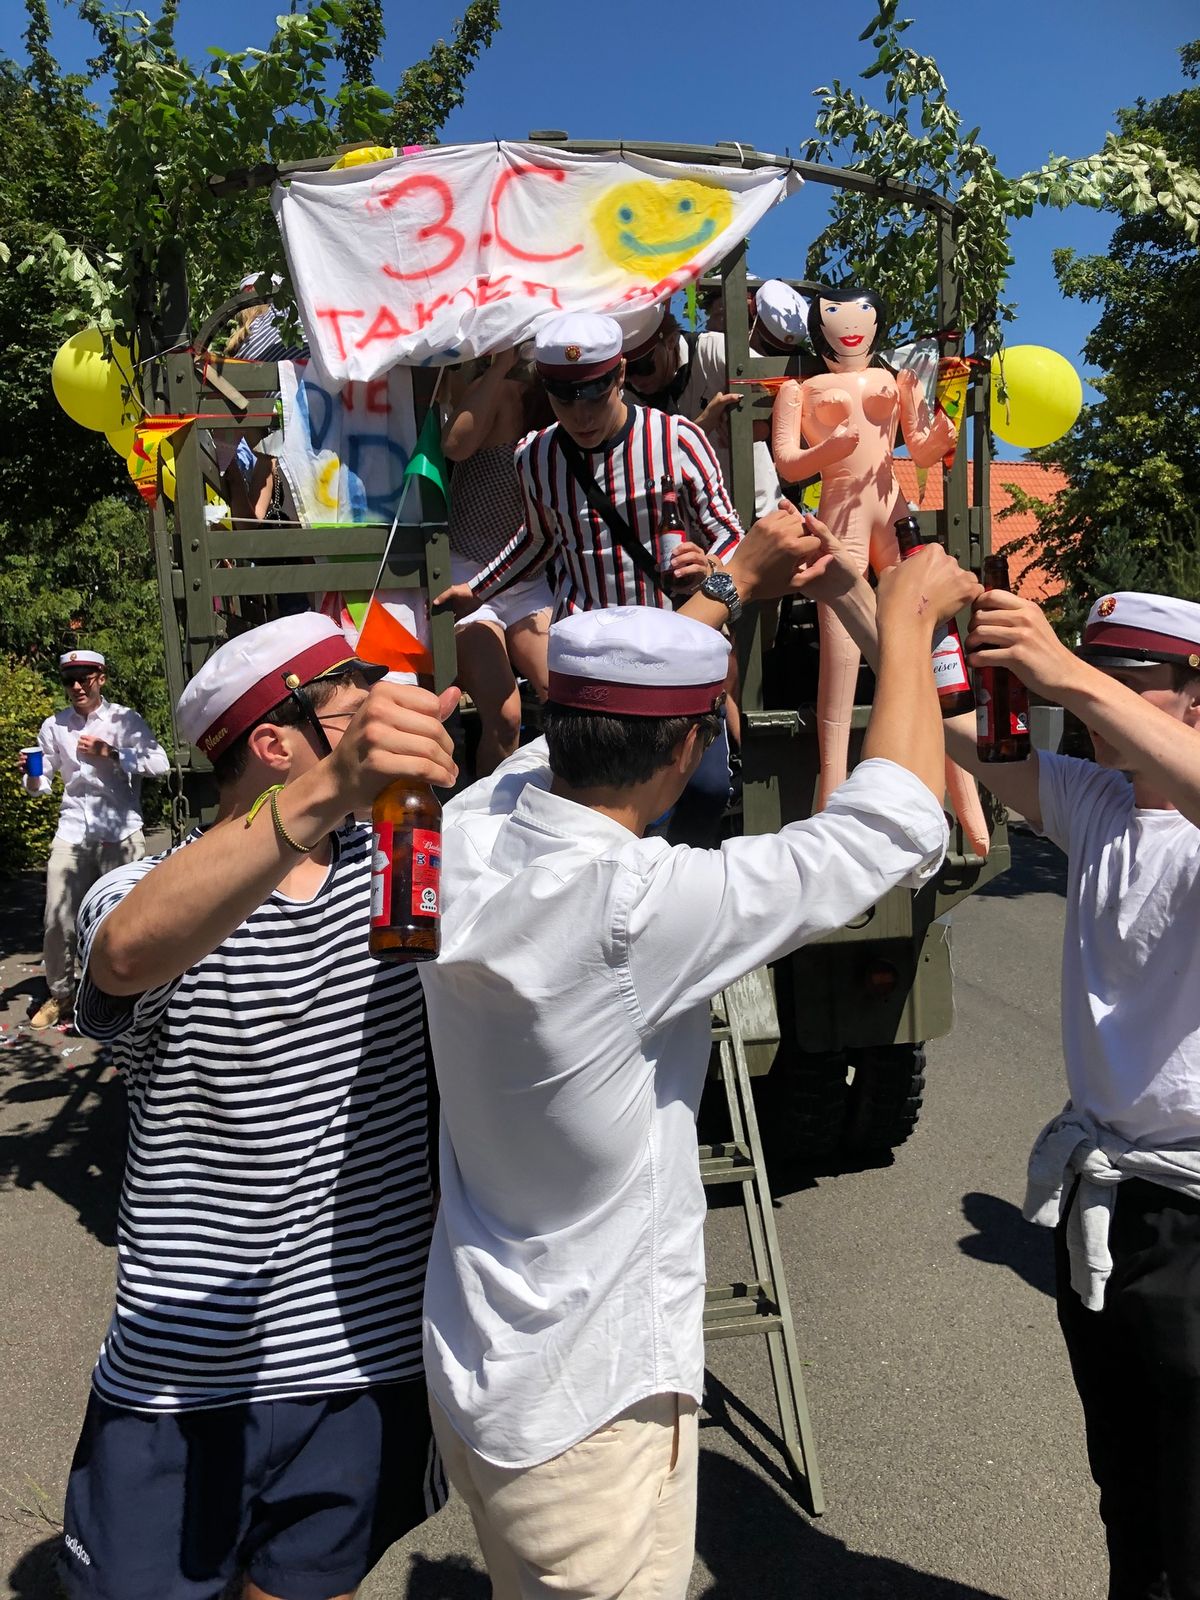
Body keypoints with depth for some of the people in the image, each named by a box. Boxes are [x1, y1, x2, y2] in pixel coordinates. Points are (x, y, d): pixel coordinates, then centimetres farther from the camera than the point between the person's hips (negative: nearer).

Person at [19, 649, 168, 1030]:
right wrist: (31, 776, -10)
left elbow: (160, 764, -10)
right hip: (73, 831, 3)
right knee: (57, 920, 3)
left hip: (120, 832, -3)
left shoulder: (125, 719, 1)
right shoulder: (54, 726, 9)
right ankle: (60, 994, 21)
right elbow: (42, 785, 12)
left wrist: (111, 753, -16)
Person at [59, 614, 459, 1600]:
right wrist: (327, 792, -53)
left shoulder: (399, 868, -1)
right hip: (182, 1381, -3)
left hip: (370, 1362, 4)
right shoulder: (146, 896, -15)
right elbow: (129, 955, -38)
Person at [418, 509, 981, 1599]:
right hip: (589, 1413, -7)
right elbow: (897, 827, -24)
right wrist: (908, 616, -9)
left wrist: (734, 589, 15)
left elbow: (596, 723, 8)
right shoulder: (633, 911, -32)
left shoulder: (476, 828, -12)